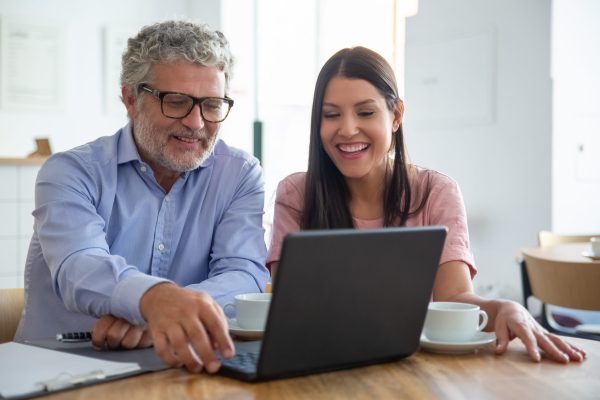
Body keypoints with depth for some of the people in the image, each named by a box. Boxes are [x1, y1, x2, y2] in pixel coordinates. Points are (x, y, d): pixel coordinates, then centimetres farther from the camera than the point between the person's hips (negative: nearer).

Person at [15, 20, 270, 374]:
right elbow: (79, 269, -23)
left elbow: (246, 275, -10)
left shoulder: (241, 175, 3)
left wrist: (168, 315, -30)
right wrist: (155, 297, -44)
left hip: (173, 368, 2)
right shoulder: (71, 173, -4)